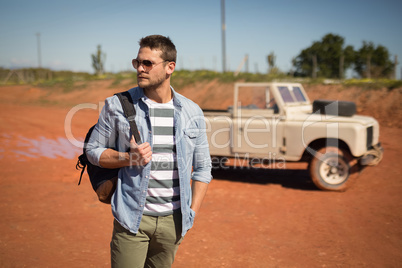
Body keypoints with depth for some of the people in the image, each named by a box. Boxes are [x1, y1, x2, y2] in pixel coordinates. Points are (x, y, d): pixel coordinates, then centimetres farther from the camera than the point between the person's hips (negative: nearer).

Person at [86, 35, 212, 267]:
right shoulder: (117, 106, -4)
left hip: (173, 220, 2)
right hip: (132, 218, -2)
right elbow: (93, 150, 3)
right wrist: (129, 158, -15)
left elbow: (203, 167, 7)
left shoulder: (192, 112, 1)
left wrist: (192, 214, 1)